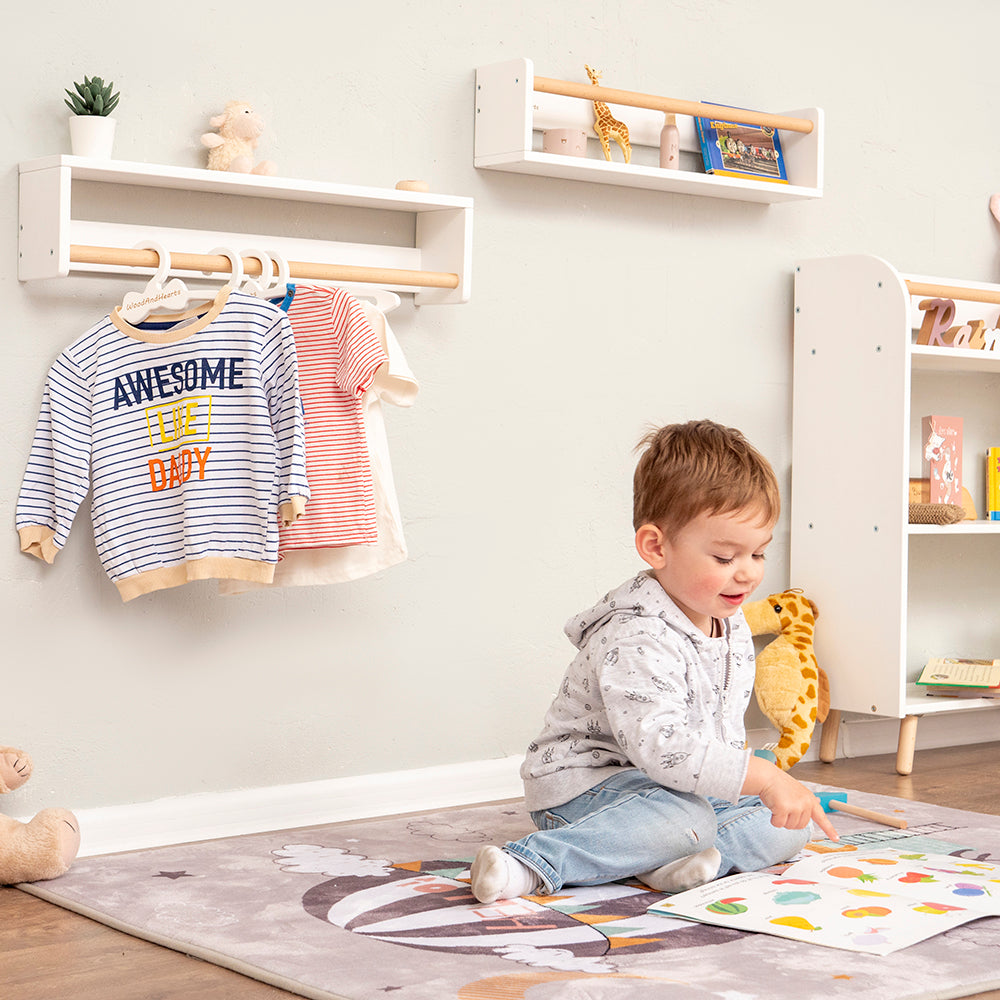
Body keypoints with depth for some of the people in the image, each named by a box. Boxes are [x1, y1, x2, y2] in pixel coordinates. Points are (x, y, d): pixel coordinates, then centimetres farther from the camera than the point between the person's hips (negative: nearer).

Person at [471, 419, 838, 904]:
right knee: (685, 819, -36)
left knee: (785, 826, -1)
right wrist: (761, 777, -37)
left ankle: (670, 859, -21)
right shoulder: (636, 640, -26)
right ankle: (530, 864, -31)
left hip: (689, 788, 9)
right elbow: (662, 745, -36)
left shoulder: (732, 625, 5)